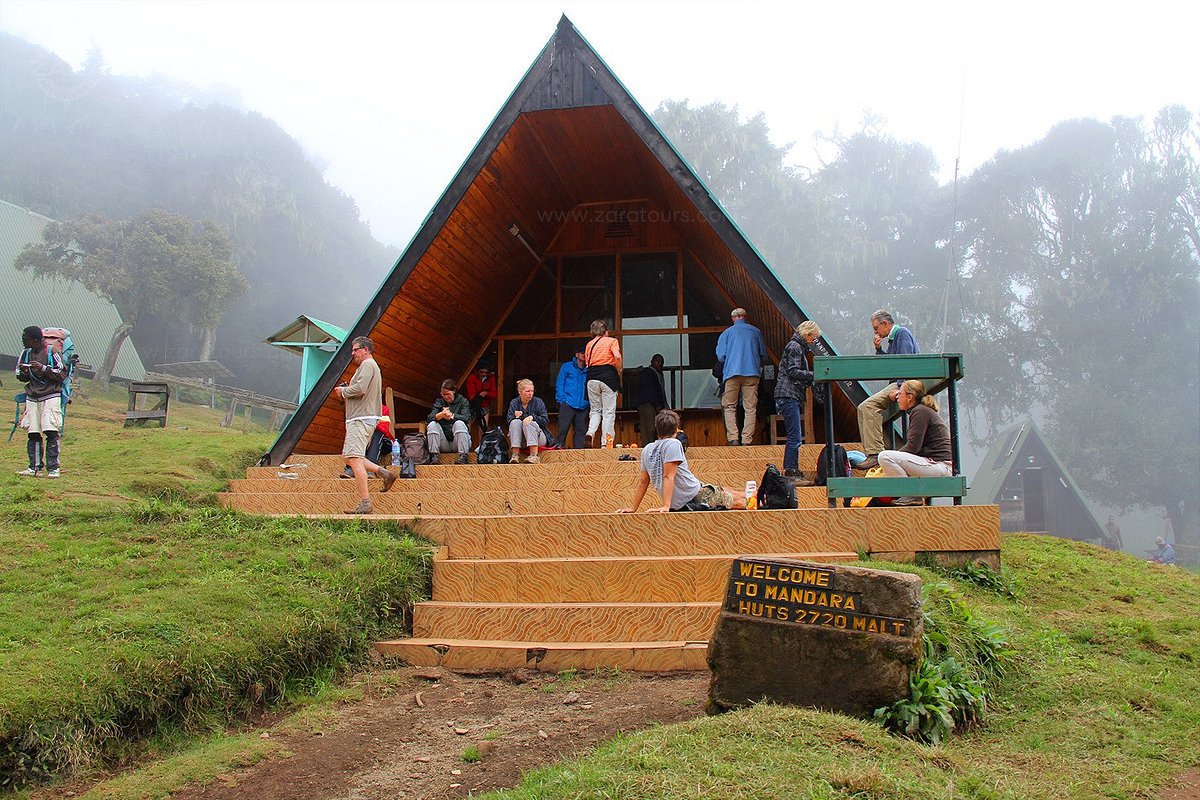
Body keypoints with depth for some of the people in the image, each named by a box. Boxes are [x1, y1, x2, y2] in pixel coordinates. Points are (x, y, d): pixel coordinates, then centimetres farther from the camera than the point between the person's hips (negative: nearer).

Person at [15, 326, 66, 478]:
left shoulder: (51, 352, -7)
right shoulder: (25, 353, 9)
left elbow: (62, 375, -8)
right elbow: (21, 377, 18)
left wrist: (43, 368, -18)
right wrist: (24, 373, -5)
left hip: (50, 397, -5)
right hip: (32, 397, 5)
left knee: (51, 432, -11)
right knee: (33, 433, 4)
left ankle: (53, 468, -8)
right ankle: (34, 467, 10)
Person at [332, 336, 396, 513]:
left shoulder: (367, 365, -7)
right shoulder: (370, 366, 26)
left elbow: (360, 388, -23)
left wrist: (343, 391, -5)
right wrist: (346, 393, 12)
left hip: (361, 419, -11)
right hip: (361, 418, 11)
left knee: (354, 459, -16)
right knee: (348, 456, 15)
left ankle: (365, 504, -19)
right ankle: (384, 473, 11)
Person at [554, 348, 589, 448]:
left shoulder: (587, 370, 16)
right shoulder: (567, 367, 9)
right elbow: (559, 384, 5)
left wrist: (587, 403, 1)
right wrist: (562, 400, -6)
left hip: (582, 406, 3)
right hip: (568, 404, -3)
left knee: (580, 430, 0)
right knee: (563, 428, -9)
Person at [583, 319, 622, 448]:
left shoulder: (589, 344, 17)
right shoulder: (611, 341, 5)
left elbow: (586, 362, 9)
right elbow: (617, 357, -12)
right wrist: (619, 373, -1)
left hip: (592, 378, 4)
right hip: (608, 376, -4)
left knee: (595, 410, 14)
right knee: (608, 412, 1)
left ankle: (590, 432, -12)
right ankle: (606, 442, -2)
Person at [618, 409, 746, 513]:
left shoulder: (647, 450, 5)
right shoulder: (673, 444, -16)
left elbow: (643, 481, 8)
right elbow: (668, 477, -22)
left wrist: (633, 508, 14)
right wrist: (665, 506, -25)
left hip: (678, 504, 9)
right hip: (695, 496, -9)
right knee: (740, 501, 2)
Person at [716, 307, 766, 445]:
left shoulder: (727, 333, 9)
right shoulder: (756, 331, 12)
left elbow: (720, 357, 4)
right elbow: (763, 355, 16)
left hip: (732, 373, -1)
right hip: (752, 373, 1)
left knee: (729, 407, 5)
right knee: (750, 408, 2)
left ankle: (733, 438, -9)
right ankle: (747, 440, -4)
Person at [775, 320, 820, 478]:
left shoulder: (799, 347, 25)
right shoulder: (794, 347, -6)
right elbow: (793, 372, -15)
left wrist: (811, 379, 10)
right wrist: (814, 375, -14)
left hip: (793, 396, 11)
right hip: (788, 394, -11)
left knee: (795, 436, 8)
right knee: (795, 436, -14)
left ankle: (791, 470, 10)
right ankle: (790, 471, -15)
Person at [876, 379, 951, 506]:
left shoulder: (920, 411, -8)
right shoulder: (921, 410, 23)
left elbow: (913, 447, -15)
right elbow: (914, 446, 20)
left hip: (941, 466, -11)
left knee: (884, 456, -18)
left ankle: (912, 495, -14)